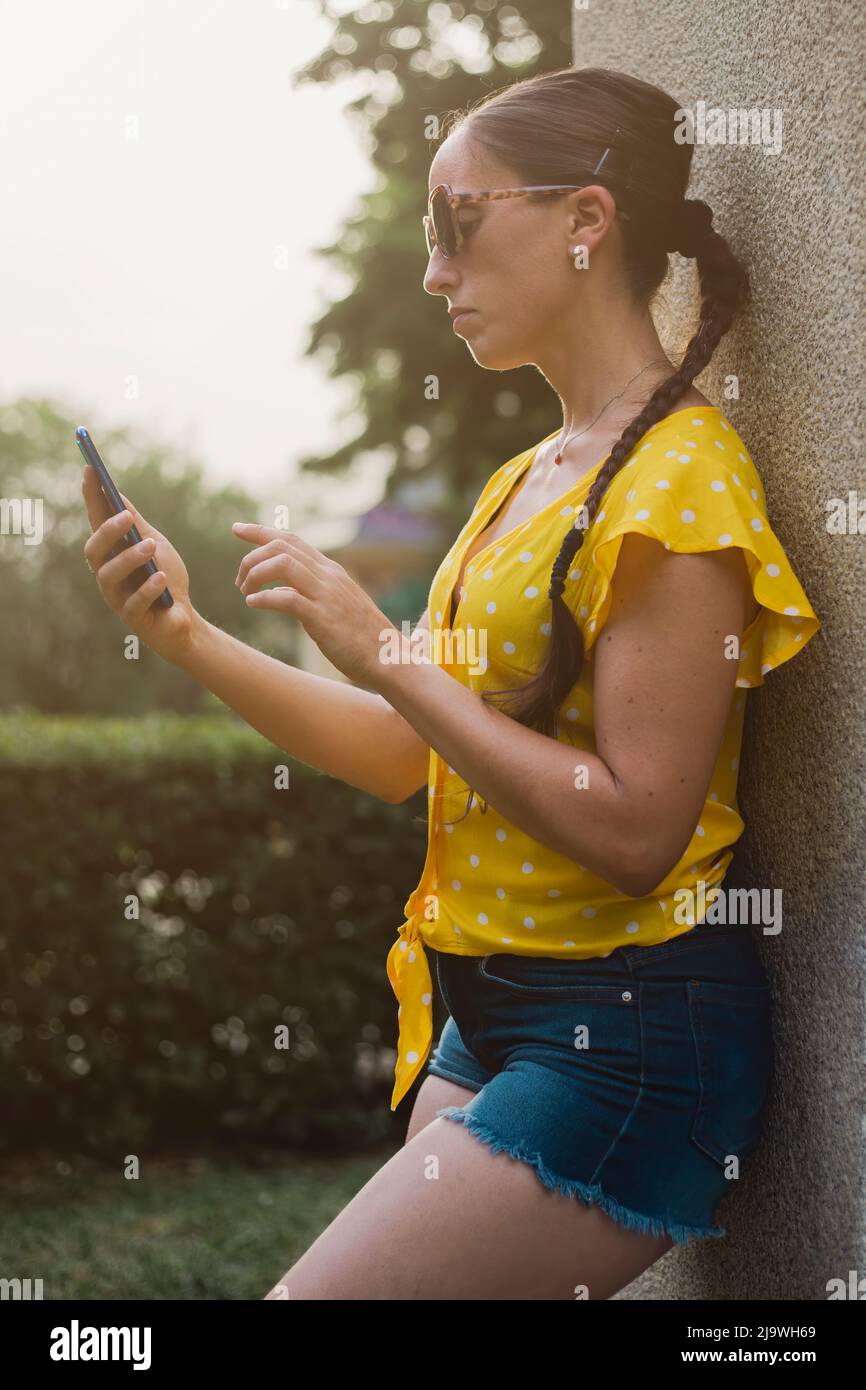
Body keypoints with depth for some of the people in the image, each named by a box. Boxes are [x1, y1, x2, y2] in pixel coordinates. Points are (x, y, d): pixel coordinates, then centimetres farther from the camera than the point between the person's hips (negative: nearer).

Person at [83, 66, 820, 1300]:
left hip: (623, 1046, -8)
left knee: (308, 1293, -12)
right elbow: (406, 758, 13)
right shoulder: (526, 480, 13)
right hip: (486, 1018, 8)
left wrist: (384, 655, -19)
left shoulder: (678, 471, -14)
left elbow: (635, 829, -21)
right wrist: (189, 638, 3)